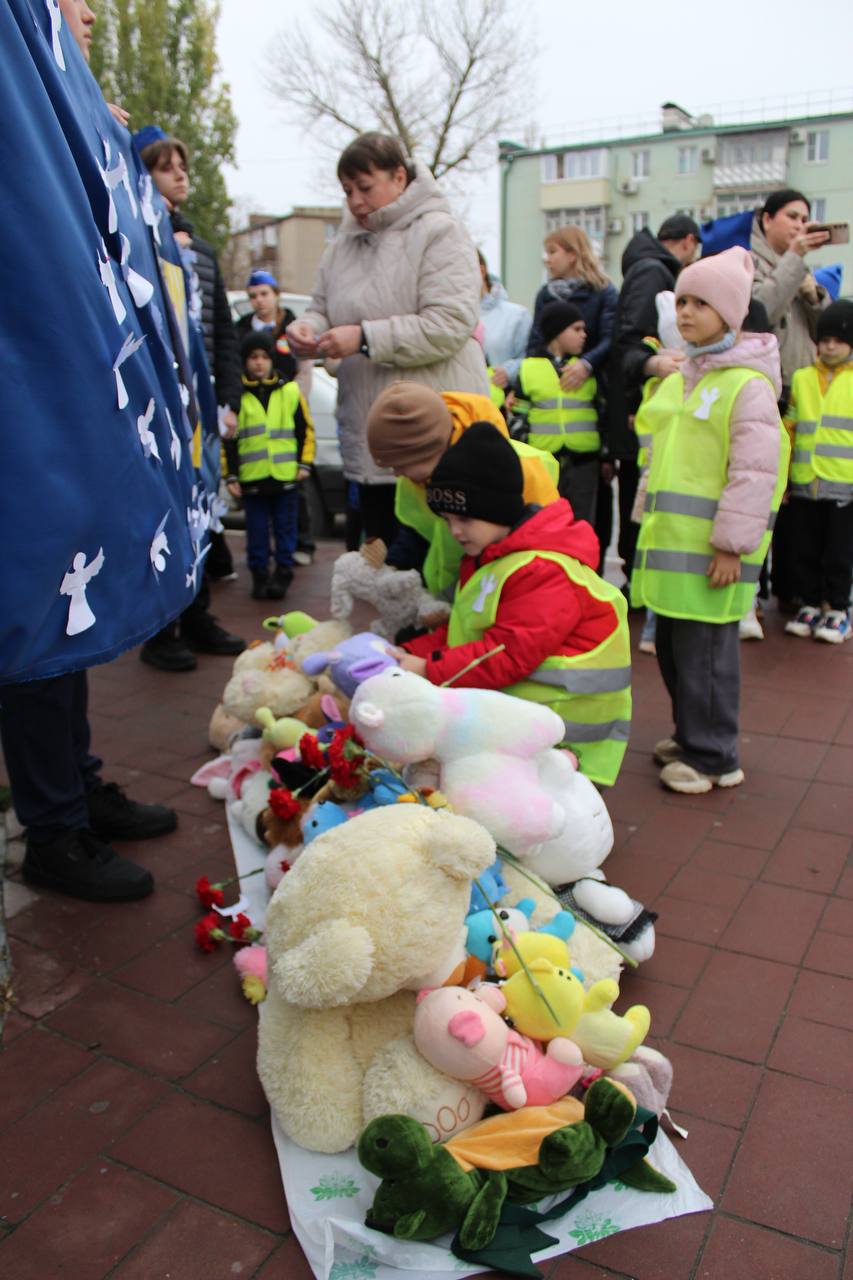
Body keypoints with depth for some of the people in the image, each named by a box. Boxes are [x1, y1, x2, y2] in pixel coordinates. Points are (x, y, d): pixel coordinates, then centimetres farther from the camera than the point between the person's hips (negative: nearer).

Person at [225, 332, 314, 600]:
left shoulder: (289, 391, 4)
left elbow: (305, 429, 8)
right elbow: (228, 438, 2)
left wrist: (304, 464, 3)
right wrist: (231, 475, -1)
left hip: (286, 475, 0)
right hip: (251, 477, 0)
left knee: (285, 528, 8)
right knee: (257, 531, 7)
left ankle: (283, 571, 19)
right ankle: (259, 574, 18)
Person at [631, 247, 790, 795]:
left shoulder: (748, 383, -10)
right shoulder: (682, 377, 17)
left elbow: (755, 472, -16)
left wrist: (732, 543, -19)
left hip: (712, 545, -8)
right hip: (673, 539, 9)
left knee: (706, 648, -3)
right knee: (672, 642, 15)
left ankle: (713, 757, 11)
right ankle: (691, 734, 32)